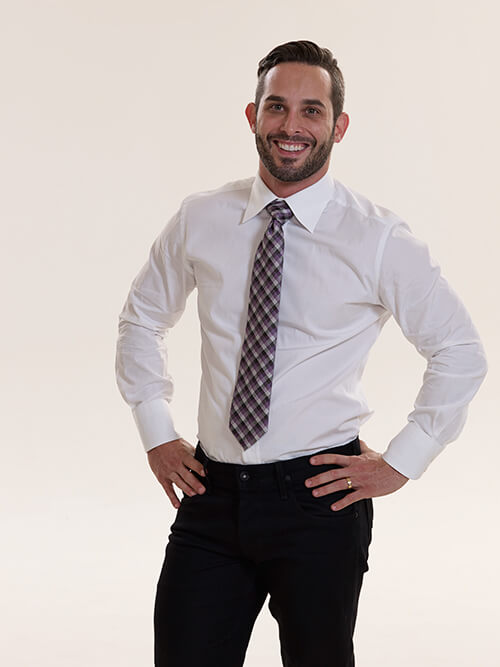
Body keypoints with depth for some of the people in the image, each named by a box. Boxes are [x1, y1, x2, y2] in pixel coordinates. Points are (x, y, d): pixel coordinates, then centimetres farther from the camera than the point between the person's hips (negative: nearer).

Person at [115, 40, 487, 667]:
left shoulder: (379, 239, -6)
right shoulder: (199, 221, 3)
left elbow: (461, 351, 2)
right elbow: (141, 319, 18)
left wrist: (401, 462, -2)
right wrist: (156, 433, 10)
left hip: (319, 495, -2)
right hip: (213, 494, 3)